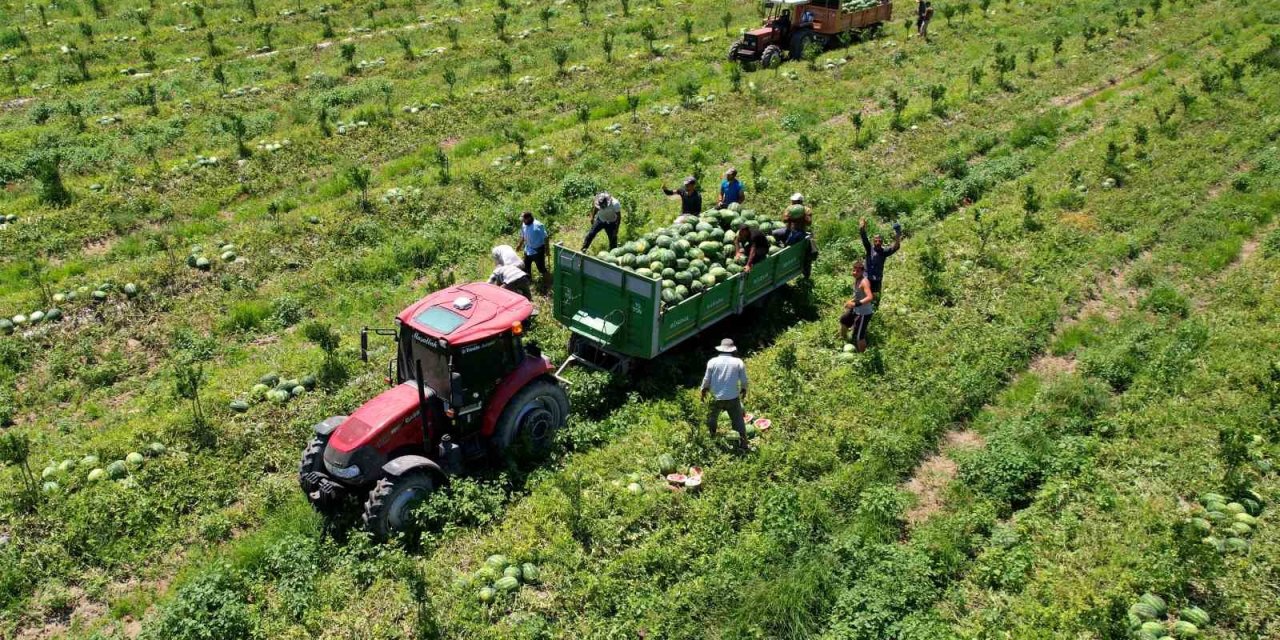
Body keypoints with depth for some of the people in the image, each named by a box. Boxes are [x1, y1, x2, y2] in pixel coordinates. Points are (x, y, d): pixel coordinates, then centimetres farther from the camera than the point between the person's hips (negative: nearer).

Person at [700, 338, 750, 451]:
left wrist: (704, 391, 19)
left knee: (711, 419, 22)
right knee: (739, 421, 9)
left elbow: (707, 379, 1)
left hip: (716, 398, 1)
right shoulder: (738, 362, -6)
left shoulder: (712, 362, -6)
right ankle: (743, 445, 10)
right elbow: (744, 380, 1)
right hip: (733, 398, 0)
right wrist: (744, 390, 22)